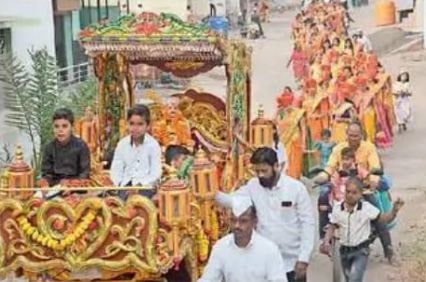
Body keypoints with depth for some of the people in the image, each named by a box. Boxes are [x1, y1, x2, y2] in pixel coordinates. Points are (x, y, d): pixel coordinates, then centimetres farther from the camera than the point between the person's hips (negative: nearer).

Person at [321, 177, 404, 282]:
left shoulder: (366, 208, -11)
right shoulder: (337, 209, -5)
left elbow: (383, 218, -10)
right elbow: (332, 228, 2)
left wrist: (394, 211, -29)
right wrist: (326, 242, -14)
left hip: (361, 251, -4)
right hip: (344, 251, 4)